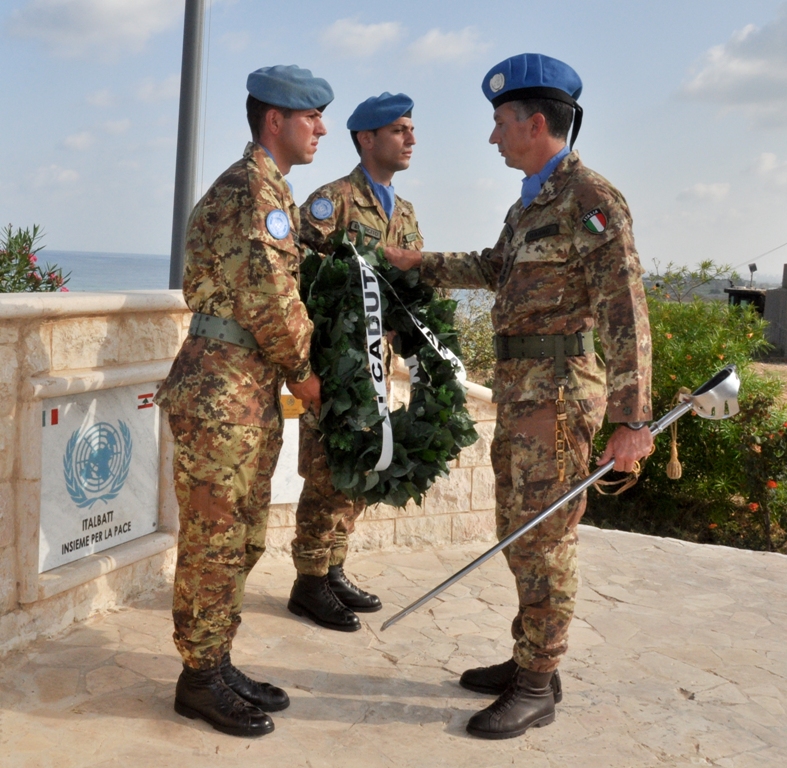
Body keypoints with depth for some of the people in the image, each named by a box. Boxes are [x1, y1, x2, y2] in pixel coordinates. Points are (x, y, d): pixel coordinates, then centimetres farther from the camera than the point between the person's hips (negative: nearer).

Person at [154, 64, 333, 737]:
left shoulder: (270, 188, 20)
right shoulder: (253, 185, -13)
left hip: (254, 390, 10)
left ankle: (217, 665, 26)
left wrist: (292, 369, 12)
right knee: (215, 539, 0)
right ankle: (201, 679, 12)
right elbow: (270, 295, -18)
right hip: (223, 387, -10)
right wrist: (303, 370, -6)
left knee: (242, 539, 15)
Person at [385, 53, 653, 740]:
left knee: (543, 536, -2)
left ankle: (537, 687, 10)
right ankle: (529, 660, 29)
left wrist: (632, 419, -24)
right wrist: (418, 265, 31)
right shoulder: (531, 202, 14)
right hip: (518, 386, 9)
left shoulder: (590, 199, -14)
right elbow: (493, 269, 32)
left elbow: (625, 312, -20)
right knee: (519, 529, 15)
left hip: (559, 387, -9)